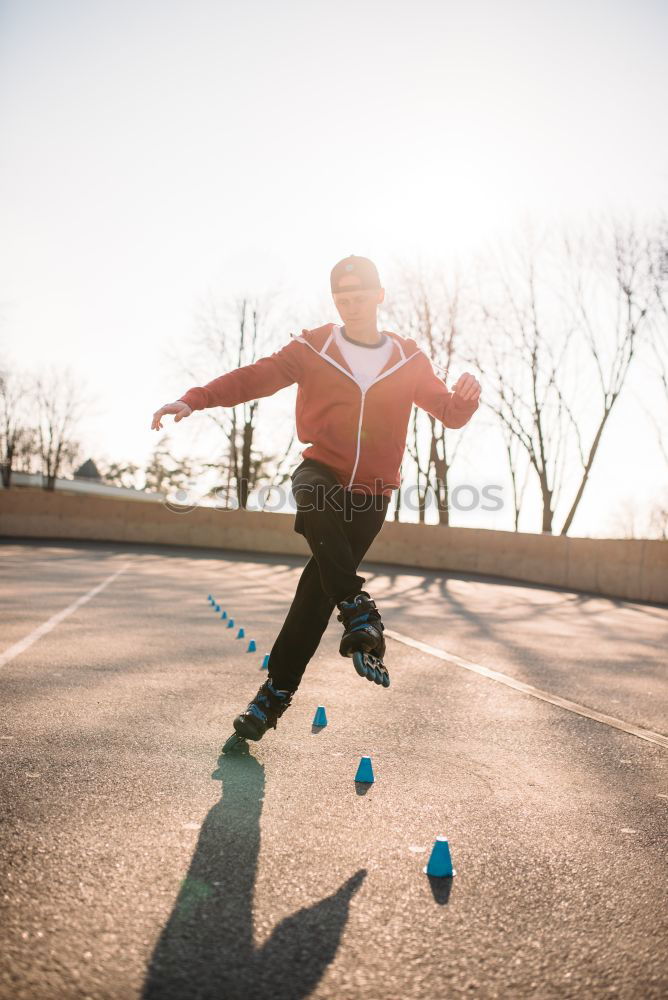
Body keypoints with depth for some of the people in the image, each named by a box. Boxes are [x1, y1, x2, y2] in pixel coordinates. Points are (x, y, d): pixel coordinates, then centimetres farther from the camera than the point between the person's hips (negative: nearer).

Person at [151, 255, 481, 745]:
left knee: (320, 585, -3)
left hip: (371, 492, 1)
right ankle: (359, 613, -28)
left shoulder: (409, 360, 7)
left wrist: (466, 396, -15)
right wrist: (194, 399, -20)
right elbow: (254, 377, -6)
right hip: (320, 473, 0)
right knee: (315, 501, -37)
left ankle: (277, 691, 7)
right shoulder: (313, 349, 2)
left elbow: (450, 412, 8)